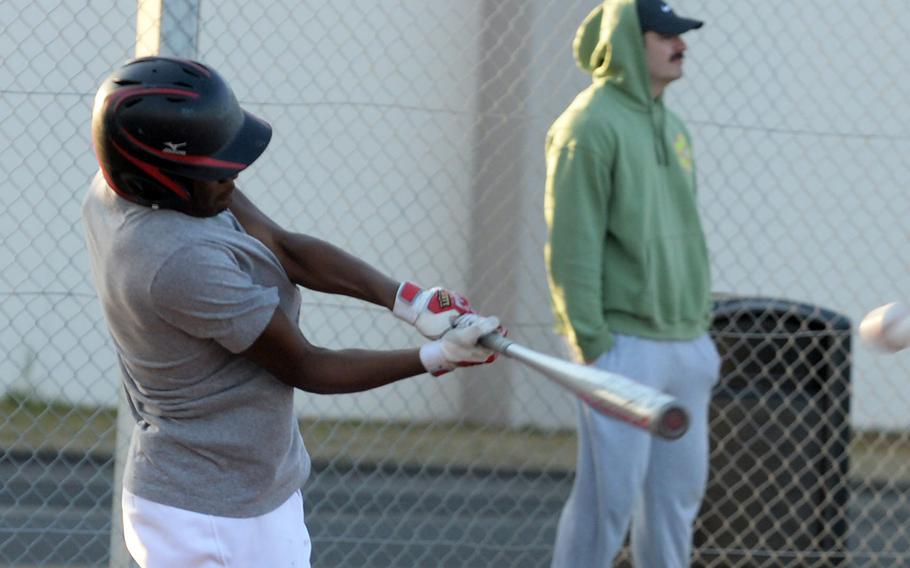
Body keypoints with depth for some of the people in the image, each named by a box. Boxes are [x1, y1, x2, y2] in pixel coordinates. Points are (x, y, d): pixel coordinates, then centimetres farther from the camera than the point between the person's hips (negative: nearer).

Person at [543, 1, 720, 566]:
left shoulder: (671, 126, 15)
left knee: (680, 488, 11)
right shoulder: (591, 126, -11)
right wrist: (591, 344, -18)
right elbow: (573, 245, -14)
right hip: (626, 344, -8)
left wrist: (704, 325, 17)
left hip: (686, 344, 8)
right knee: (610, 494, -6)